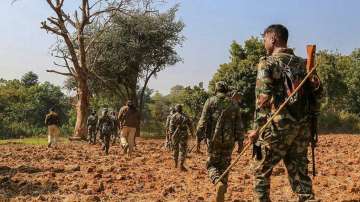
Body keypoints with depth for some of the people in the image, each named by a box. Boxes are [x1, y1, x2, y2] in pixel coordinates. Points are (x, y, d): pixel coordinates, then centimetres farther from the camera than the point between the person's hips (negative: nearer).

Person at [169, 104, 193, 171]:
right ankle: (181, 165, -14)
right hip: (183, 134, -1)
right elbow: (189, 125, 7)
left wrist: (171, 134, -11)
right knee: (183, 149, -3)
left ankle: (176, 164, 26)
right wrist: (191, 132, 21)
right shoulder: (185, 116, 5)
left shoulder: (173, 116, 1)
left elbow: (171, 126, -8)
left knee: (175, 149, 15)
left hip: (175, 134, 1)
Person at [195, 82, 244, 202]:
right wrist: (240, 141, 8)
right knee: (224, 166, 13)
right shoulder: (234, 103, 7)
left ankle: (219, 183, -21)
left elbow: (203, 121, -7)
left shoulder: (211, 101, 0)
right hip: (229, 140, 2)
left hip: (214, 139, -2)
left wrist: (198, 138, -3)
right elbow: (239, 124, 5)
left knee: (212, 165, 10)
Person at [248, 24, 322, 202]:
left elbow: (263, 100, -14)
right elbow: (316, 93, 12)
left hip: (277, 128, -6)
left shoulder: (268, 63, -7)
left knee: (261, 171, 11)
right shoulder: (303, 63, 12)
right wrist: (311, 117, 19)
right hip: (302, 128, 6)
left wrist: (256, 130, -9)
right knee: (300, 173, 10)